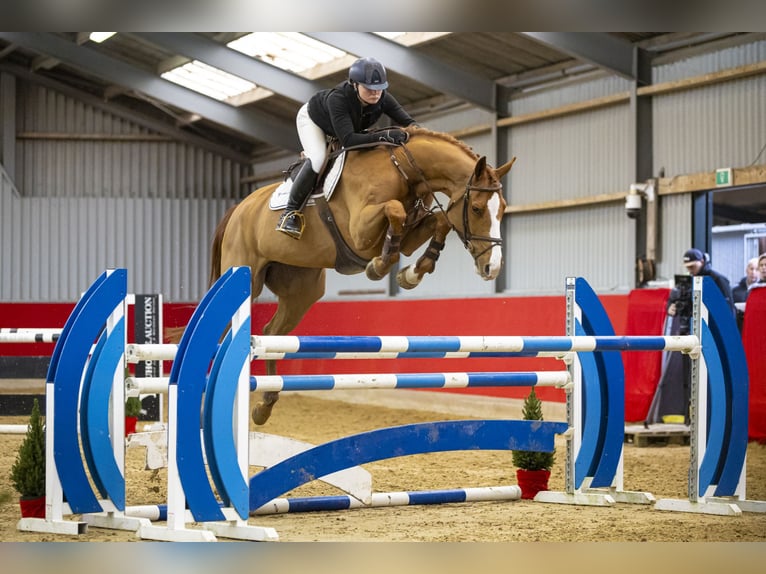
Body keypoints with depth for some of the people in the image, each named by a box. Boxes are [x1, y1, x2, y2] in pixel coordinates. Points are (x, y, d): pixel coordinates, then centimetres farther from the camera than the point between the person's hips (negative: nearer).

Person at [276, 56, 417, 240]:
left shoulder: (383, 99, -32)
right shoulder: (337, 98, -46)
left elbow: (408, 122, -27)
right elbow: (348, 140, -53)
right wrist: (383, 136, -63)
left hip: (350, 125, 6)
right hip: (312, 119, -6)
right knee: (317, 159, -29)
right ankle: (291, 211, -19)